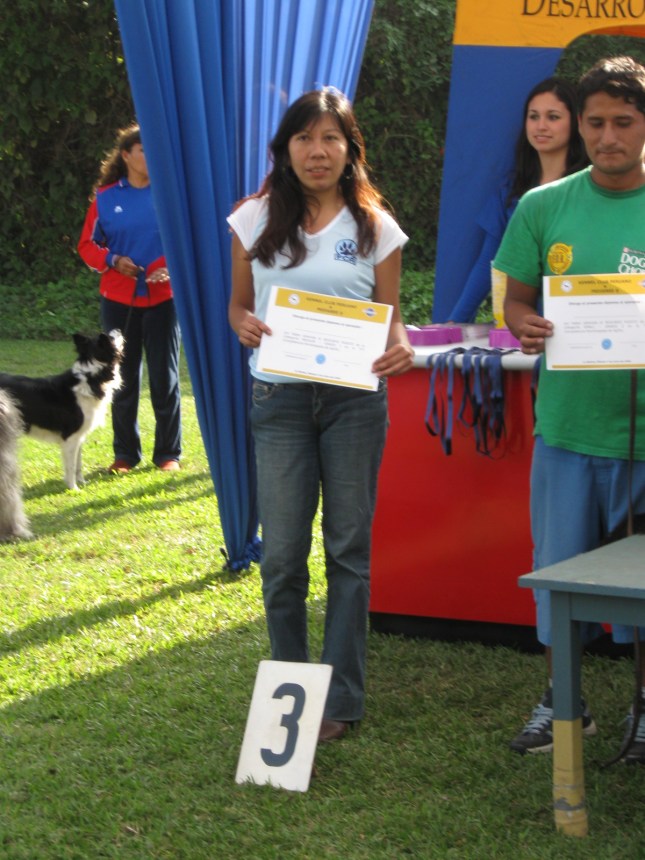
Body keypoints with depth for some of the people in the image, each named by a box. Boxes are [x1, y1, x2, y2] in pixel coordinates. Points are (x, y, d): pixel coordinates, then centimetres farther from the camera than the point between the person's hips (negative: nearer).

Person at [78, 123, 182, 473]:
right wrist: (112, 260, -13)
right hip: (119, 300, 1)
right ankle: (125, 453, 15)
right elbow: (87, 244, 6)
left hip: (162, 298, -1)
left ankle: (168, 452, 11)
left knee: (165, 378, 2)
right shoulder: (105, 198, 3)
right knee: (124, 378, 7)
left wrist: (173, 268, -15)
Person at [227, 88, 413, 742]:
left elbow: (390, 316, 5)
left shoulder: (374, 227, 2)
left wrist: (399, 348, -17)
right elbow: (238, 303, 10)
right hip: (279, 397, 1)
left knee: (348, 547, 5)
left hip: (354, 398, -1)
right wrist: (244, 326, -13)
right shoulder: (255, 221, 4)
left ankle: (341, 699, 12)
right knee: (282, 554, 1)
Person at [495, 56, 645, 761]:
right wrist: (526, 328, -14)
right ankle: (562, 703, 28)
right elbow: (516, 298, 9)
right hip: (567, 425, 2)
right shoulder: (543, 207, 3)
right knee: (558, 569, 10)